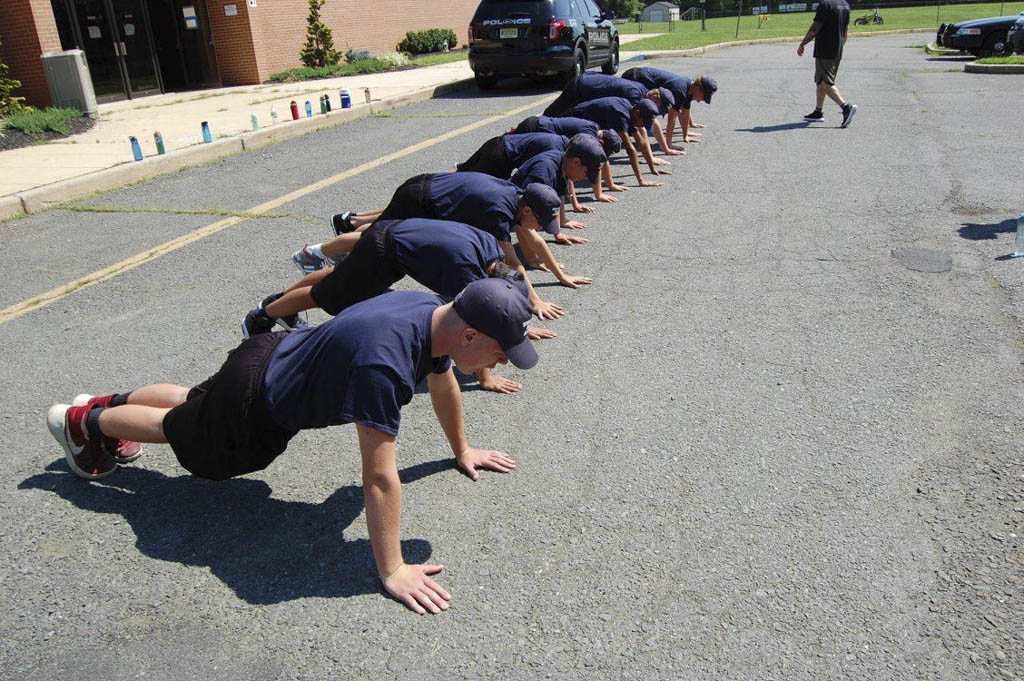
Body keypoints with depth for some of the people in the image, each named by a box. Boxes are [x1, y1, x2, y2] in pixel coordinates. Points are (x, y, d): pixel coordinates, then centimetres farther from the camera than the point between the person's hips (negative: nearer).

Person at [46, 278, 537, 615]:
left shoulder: (436, 314, -16)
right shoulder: (384, 362, -43)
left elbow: (443, 384, 5)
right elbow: (379, 476, -40)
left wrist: (461, 450, 16)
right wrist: (391, 571, -33)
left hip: (273, 354, 7)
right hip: (253, 405, -7)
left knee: (189, 403, 33)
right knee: (176, 427, 23)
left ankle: (106, 404, 55)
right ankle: (83, 422, 47)